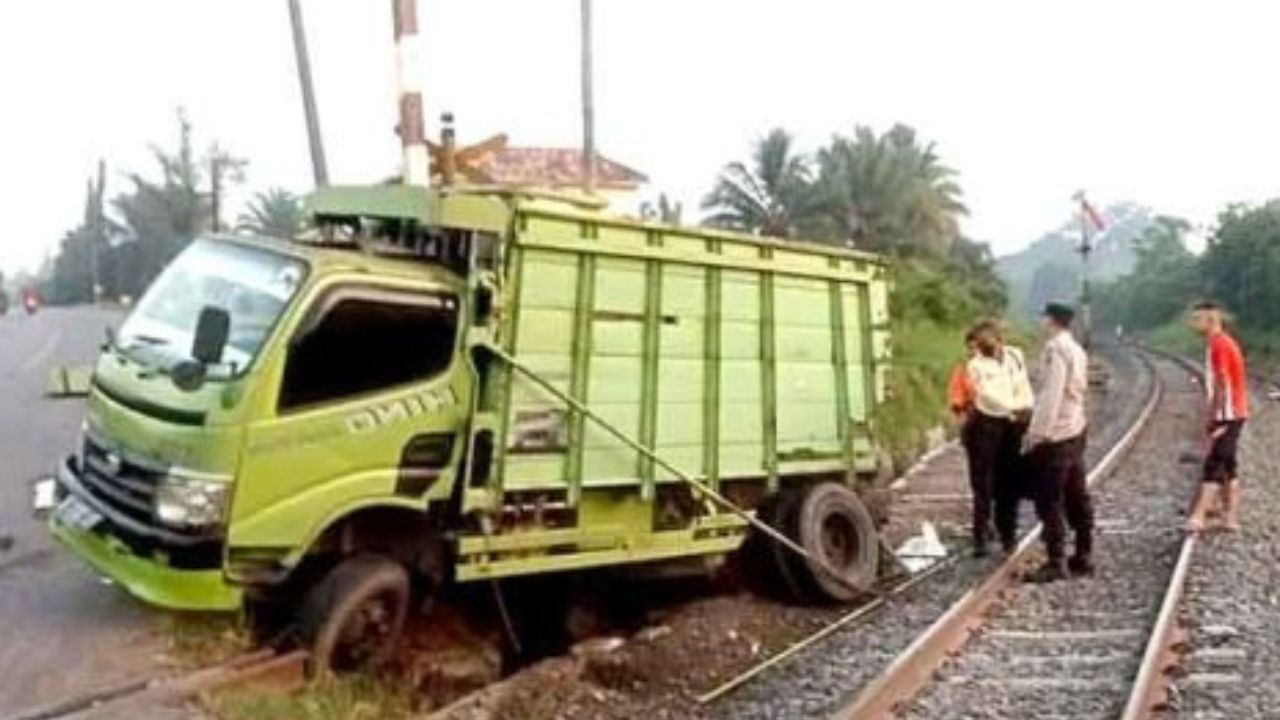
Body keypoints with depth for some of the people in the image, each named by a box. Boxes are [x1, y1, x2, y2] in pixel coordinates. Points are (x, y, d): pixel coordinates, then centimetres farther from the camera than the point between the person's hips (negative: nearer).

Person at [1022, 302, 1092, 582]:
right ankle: (1084, 556, 21)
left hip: (1054, 436, -9)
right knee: (1077, 496, 14)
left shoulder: (1055, 349, -17)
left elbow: (1050, 395, -22)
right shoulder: (1077, 350, 12)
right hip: (1076, 431, 9)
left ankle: (1056, 562, -1)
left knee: (1050, 501, -4)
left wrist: (1036, 433, -17)